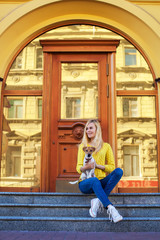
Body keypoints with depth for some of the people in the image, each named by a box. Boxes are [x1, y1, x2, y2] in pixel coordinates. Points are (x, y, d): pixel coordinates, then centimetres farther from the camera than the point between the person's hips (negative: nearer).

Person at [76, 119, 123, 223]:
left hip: (101, 182, 2)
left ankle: (99, 201, -32)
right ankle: (110, 208, -39)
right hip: (85, 182, -2)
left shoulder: (106, 146, 11)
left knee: (119, 171, -26)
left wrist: (97, 165, -11)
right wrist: (86, 167, -20)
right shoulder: (83, 146, 10)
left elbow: (112, 167, 7)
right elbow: (79, 168, 4)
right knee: (94, 180, -37)